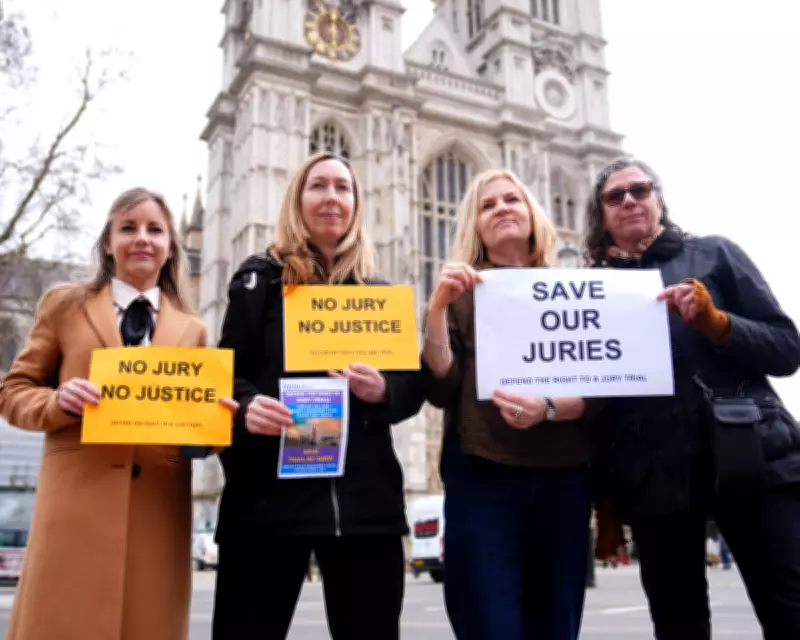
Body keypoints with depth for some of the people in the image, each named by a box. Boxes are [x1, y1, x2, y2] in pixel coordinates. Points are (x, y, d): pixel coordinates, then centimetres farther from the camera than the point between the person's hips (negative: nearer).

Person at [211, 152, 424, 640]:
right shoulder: (262, 277, 6)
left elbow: (413, 387, 11)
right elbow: (226, 375, 2)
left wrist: (384, 391, -11)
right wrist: (247, 407, -21)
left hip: (364, 496, 3)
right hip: (269, 491, -2)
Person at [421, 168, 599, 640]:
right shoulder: (462, 294, 8)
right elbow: (441, 389, -3)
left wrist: (547, 408, -18)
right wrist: (437, 307, -14)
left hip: (563, 477, 2)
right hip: (482, 476, -2)